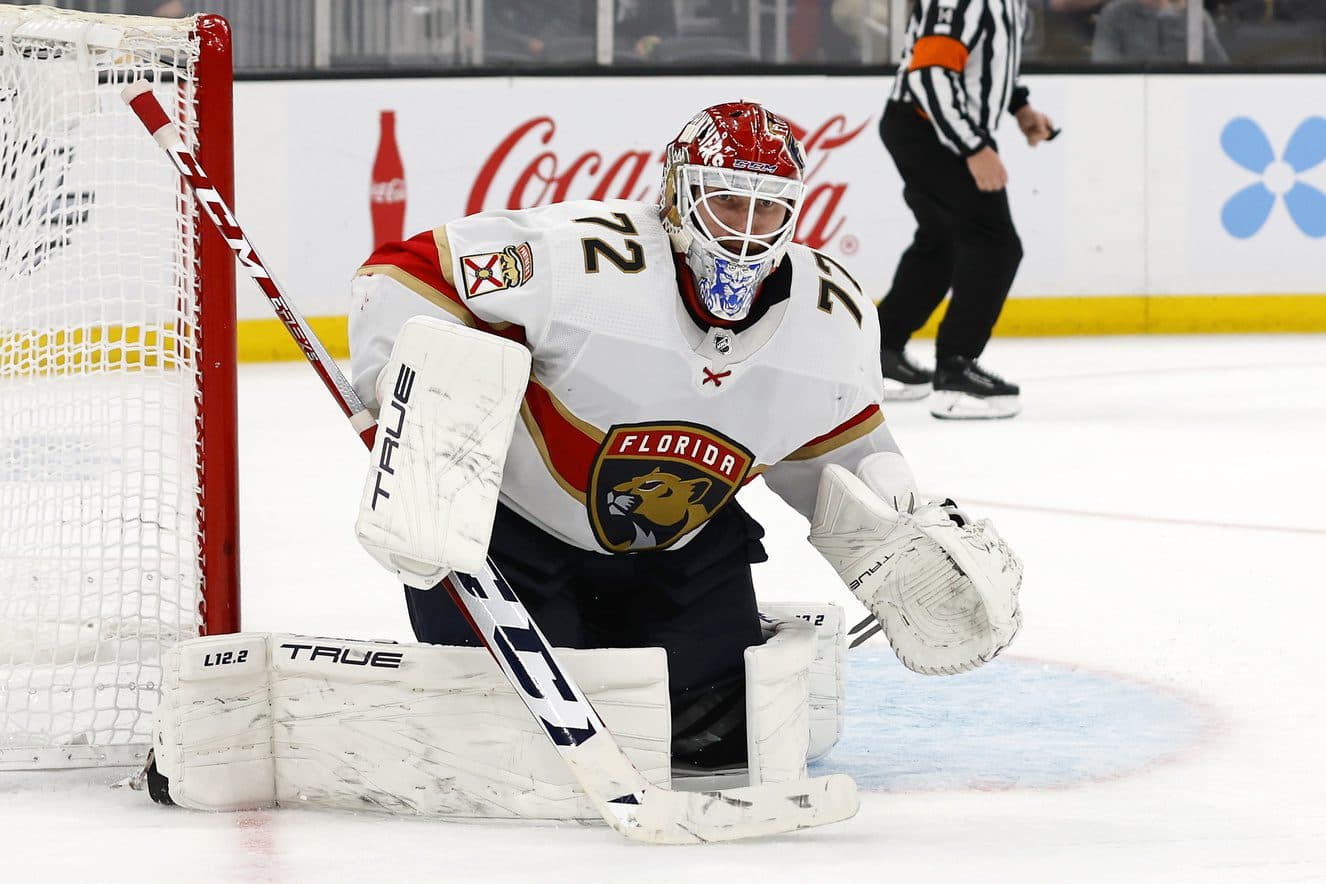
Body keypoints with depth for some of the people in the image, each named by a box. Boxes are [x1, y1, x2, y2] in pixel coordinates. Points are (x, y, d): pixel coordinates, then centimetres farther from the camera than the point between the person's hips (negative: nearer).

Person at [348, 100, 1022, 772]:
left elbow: (826, 447, 9)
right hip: (511, 524, -5)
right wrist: (411, 423, -34)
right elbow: (405, 272, -25)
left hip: (681, 551, 5)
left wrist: (903, 531, -5)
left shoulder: (837, 318, -11)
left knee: (719, 732, -4)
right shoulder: (580, 257, -30)